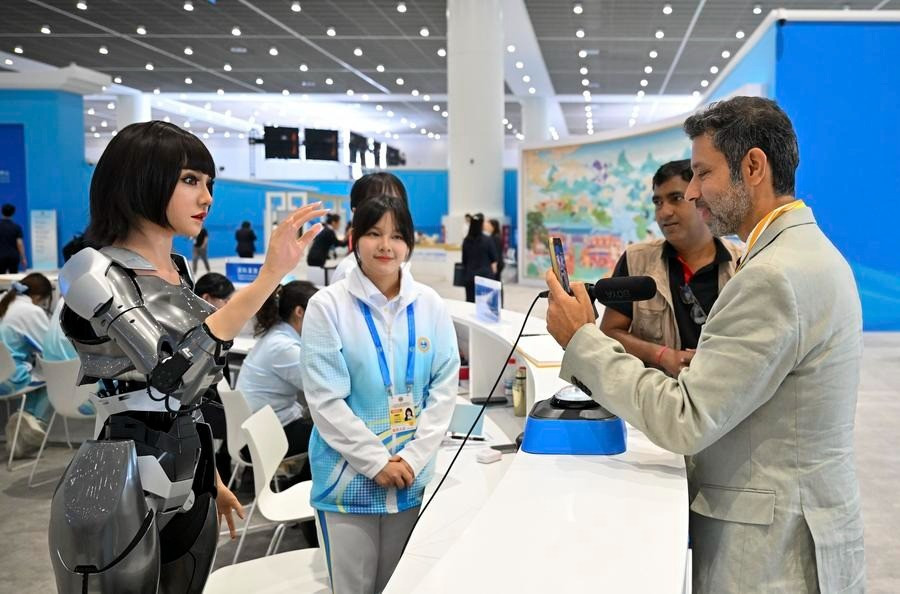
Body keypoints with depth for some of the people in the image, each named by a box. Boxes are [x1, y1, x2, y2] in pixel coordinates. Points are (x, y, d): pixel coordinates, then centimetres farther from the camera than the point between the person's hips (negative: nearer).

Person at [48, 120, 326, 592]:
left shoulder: (178, 272, 9)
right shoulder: (93, 271, -15)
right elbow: (175, 370, -30)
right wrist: (269, 277, -35)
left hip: (188, 482, 8)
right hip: (120, 489, -8)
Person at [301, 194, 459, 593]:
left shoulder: (430, 305, 1)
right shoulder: (328, 305, -9)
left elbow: (444, 388, 0)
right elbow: (325, 400, -12)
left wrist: (413, 458, -9)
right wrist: (376, 461, -14)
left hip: (411, 474, 3)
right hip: (349, 476, -3)